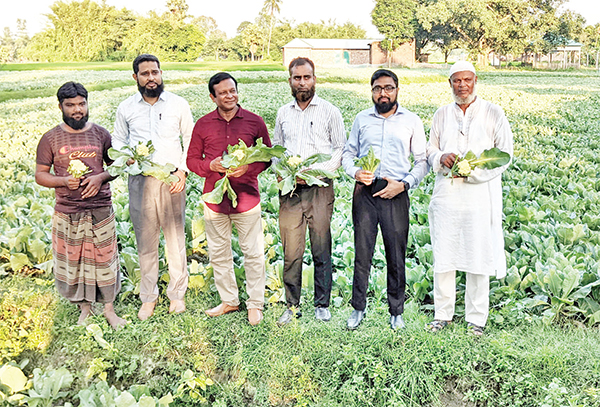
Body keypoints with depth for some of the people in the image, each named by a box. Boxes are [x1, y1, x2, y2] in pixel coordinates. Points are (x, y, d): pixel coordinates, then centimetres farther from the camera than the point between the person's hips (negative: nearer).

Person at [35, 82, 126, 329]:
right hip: (67, 213, 0)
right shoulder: (51, 139, -1)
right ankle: (85, 308, 29)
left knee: (104, 259, 7)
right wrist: (64, 181, -16)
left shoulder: (100, 134, 2)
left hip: (100, 209, 0)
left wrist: (100, 177, -11)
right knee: (72, 262, 10)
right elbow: (40, 175, 2)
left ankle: (109, 309, 23)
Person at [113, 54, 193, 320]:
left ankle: (177, 293, 21)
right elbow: (117, 141, 15)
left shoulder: (178, 104, 2)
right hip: (140, 181, 1)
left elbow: (191, 140, 7)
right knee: (145, 240, 7)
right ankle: (148, 296, 21)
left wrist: (183, 170, -6)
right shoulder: (126, 108, 6)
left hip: (172, 180, -1)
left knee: (176, 237, 4)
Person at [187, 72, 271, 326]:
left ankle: (255, 304, 16)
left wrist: (248, 167, -12)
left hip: (247, 197, -2)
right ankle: (229, 300, 27)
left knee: (253, 253, 2)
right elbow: (192, 159, 9)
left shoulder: (254, 122, 1)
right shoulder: (203, 124, 4)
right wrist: (211, 165, -12)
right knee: (218, 253, 11)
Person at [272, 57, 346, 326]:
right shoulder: (283, 113, 15)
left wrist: (317, 171, -11)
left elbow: (340, 149, 3)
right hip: (290, 190, 3)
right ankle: (292, 305, 13)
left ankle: (322, 304, 15)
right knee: (291, 251, 1)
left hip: (319, 187, -2)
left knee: (321, 250, 2)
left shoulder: (330, 112, 5)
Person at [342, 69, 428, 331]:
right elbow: (347, 154, 16)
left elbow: (422, 161, 7)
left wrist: (403, 184, -8)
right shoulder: (361, 119, 12)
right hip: (364, 192, 1)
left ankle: (396, 311, 18)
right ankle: (358, 308, 17)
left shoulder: (412, 121, 8)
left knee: (396, 256, 3)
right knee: (362, 252, 3)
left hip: (395, 194, -1)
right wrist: (355, 172, -5)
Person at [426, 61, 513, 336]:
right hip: (446, 194, 3)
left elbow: (505, 154, 1)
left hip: (480, 193, -2)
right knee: (443, 255, 5)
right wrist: (441, 158, -6)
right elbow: (430, 149, 18)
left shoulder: (493, 113, 4)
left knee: (479, 256, 1)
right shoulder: (442, 114, 14)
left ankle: (476, 318, 15)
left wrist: (475, 169, -13)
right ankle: (442, 314, 20)